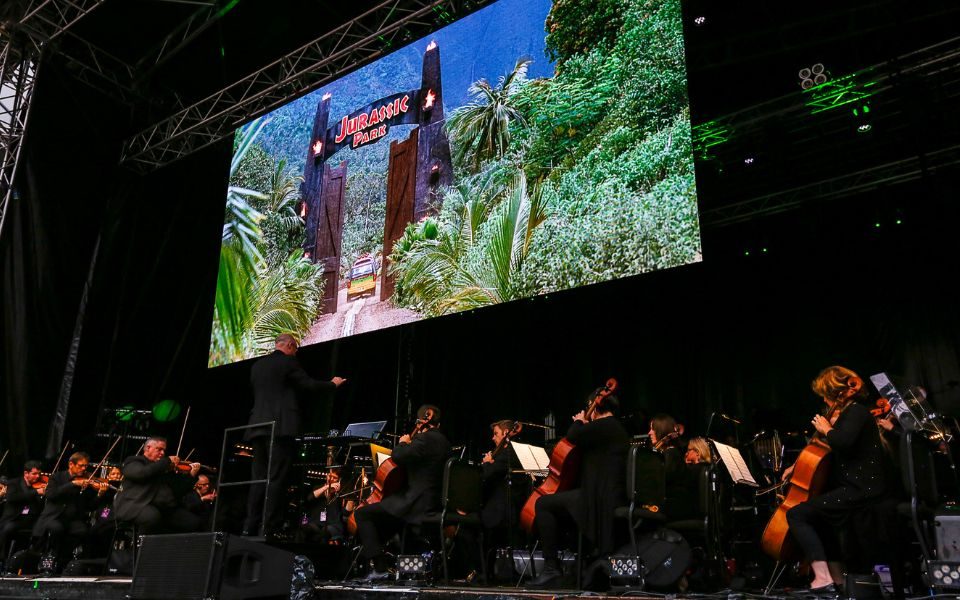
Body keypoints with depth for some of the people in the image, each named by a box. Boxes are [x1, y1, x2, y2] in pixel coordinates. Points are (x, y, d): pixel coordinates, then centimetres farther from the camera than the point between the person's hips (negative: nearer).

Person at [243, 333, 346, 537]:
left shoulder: (257, 366, 18)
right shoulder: (288, 362, -3)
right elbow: (309, 385, -4)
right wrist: (333, 384, 12)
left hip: (258, 427, 7)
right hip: (280, 427, -7)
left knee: (259, 479, 8)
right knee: (276, 479, -7)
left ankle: (250, 528, 5)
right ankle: (269, 530, -10)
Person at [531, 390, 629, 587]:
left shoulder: (605, 425, -11)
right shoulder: (615, 427, 20)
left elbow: (573, 436, -19)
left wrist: (579, 422, 1)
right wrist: (584, 425, 21)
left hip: (601, 499, -11)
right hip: (610, 496, 11)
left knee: (543, 503, -14)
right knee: (555, 505, 25)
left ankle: (551, 568, -12)